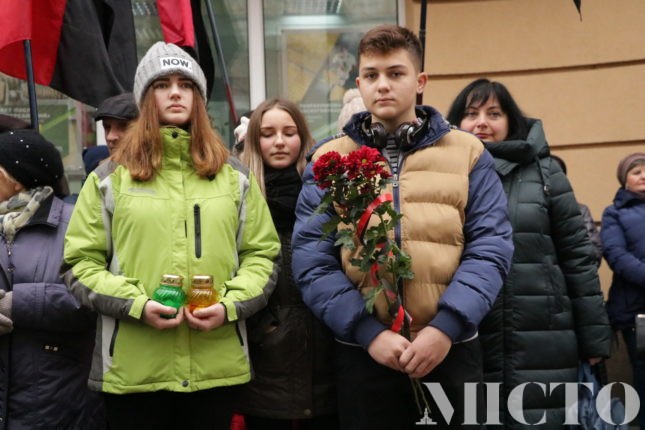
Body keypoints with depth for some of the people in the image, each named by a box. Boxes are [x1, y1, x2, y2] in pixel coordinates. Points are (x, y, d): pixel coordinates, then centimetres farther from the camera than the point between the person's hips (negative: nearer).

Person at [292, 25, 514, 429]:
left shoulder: (468, 153, 4)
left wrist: (447, 326, -14)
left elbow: (490, 248, -2)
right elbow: (312, 260, -3)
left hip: (451, 348, 0)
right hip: (361, 349, 0)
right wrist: (368, 332, -13)